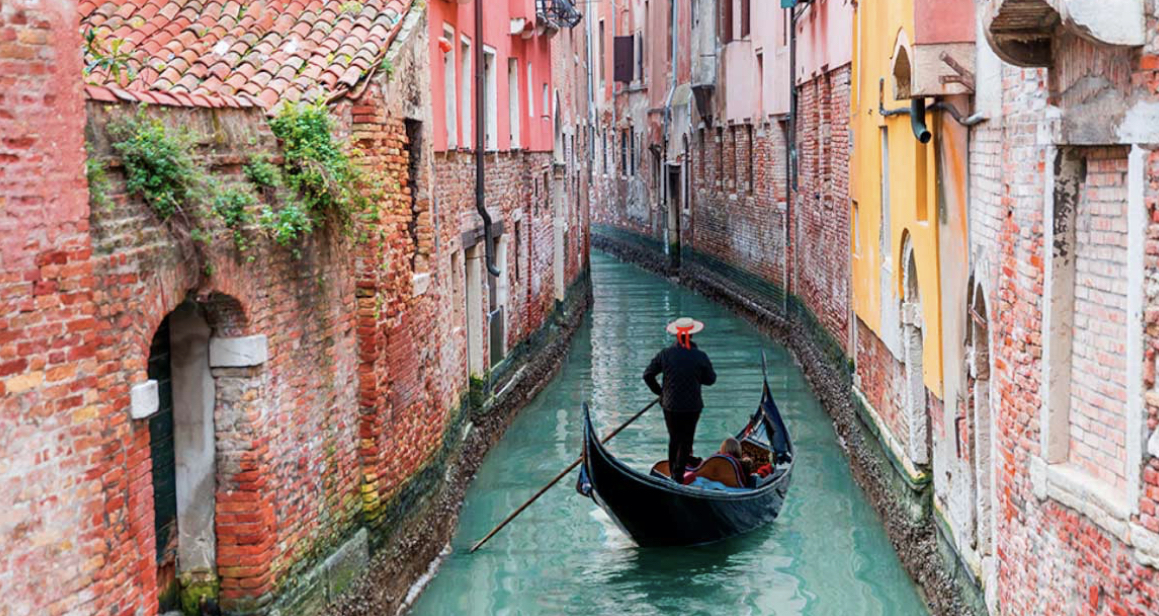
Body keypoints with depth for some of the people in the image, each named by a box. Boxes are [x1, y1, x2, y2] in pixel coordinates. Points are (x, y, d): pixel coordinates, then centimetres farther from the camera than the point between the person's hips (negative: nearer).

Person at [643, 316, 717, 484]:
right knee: (686, 440, 9)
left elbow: (648, 375, -2)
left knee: (673, 439, 18)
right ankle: (679, 474, 4)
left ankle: (672, 472, 25)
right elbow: (710, 379, -1)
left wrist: (659, 391, 11)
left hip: (669, 405, 2)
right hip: (692, 407, -2)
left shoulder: (665, 354, -8)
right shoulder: (700, 356, -12)